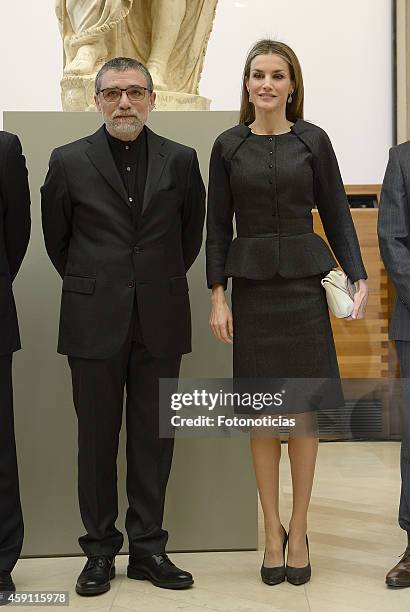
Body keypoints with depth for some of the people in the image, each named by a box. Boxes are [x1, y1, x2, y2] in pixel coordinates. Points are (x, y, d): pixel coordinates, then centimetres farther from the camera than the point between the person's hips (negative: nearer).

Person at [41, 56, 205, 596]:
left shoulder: (180, 161, 4)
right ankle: (100, 550, 18)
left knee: (154, 438, 7)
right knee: (97, 439, 6)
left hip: (160, 322, 1)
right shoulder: (69, 162, 0)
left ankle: (148, 548, 18)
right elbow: (56, 237, 10)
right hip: (95, 323, -1)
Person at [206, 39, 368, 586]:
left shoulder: (313, 140, 3)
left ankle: (298, 530, 17)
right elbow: (217, 226, 4)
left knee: (302, 410, 2)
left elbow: (337, 214, 4)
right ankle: (272, 529, 19)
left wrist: (359, 278, -6)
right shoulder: (228, 146, 5)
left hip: (304, 281, 0)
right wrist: (217, 296, -2)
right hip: (252, 285, 1)